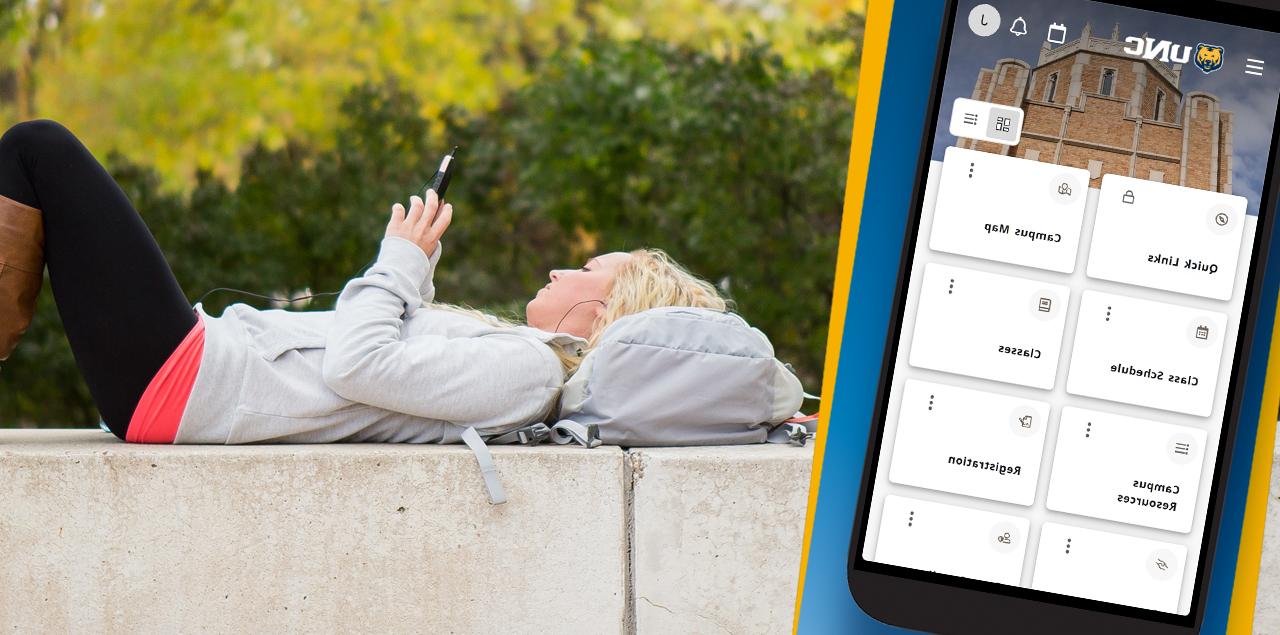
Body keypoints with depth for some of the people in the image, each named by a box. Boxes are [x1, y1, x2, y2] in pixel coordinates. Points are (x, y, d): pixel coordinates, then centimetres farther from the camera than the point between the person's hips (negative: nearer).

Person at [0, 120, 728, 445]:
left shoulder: (526, 370, -19)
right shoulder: (532, 362, 10)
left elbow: (355, 365, -26)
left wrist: (403, 261, -12)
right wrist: (413, 268, 9)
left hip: (175, 380, -10)